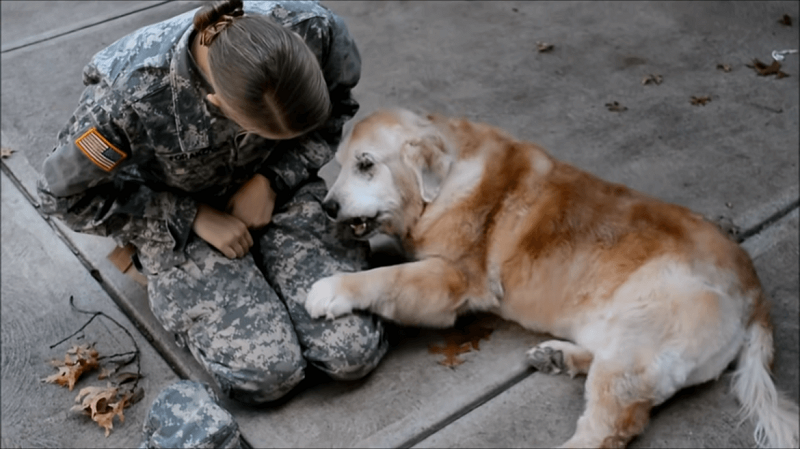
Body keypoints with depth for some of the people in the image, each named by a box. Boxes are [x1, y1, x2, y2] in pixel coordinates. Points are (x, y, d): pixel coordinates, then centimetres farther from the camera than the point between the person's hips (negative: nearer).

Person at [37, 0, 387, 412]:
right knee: (267, 372, -18)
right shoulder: (129, 95, -34)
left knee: (354, 352, -14)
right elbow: (67, 195, -15)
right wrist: (195, 217, -18)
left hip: (278, 189, 3)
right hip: (178, 219, -2)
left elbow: (336, 110, -3)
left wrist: (274, 180, -16)